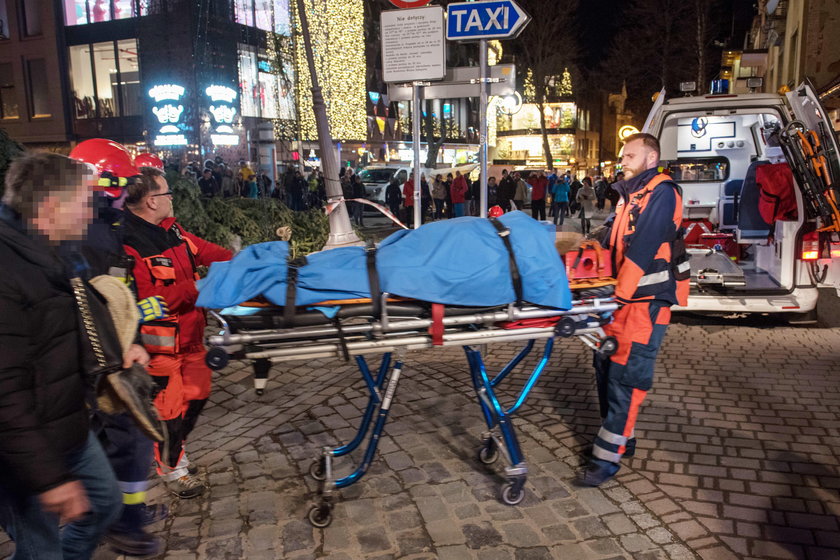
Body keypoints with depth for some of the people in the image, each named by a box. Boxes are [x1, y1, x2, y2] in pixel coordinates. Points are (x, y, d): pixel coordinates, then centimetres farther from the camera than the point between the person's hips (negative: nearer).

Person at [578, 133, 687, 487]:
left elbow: (642, 249, -19)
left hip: (647, 299, -9)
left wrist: (620, 295, -21)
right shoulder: (631, 193, 19)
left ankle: (609, 455, -3)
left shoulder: (662, 193, -10)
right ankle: (620, 438, 26)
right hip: (623, 296, 9)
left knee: (626, 374, -8)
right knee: (606, 365, 12)